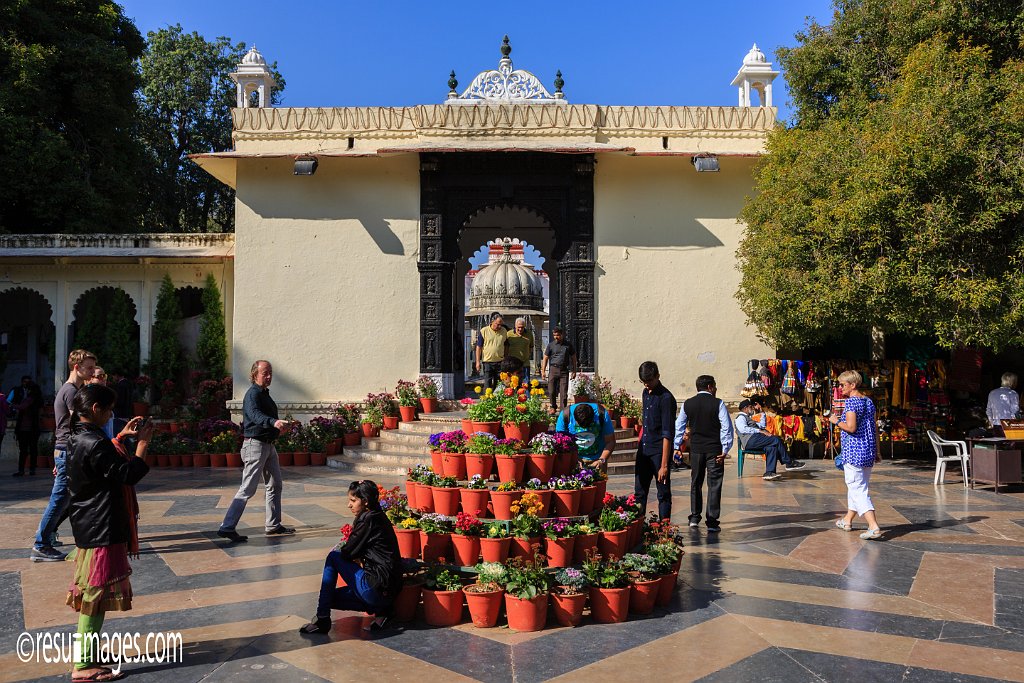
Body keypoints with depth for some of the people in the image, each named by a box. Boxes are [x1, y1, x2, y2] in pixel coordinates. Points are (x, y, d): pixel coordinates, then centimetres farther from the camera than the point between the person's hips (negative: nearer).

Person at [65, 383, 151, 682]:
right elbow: (128, 475, -21)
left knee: (89, 592, 19)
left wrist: (121, 437, 18)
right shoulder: (96, 443, -23)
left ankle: (87, 653, 31)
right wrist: (142, 443, -13)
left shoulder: (77, 438, 7)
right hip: (103, 531, -10)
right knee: (97, 594, -3)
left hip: (86, 528, 10)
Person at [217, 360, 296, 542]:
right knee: (248, 489, -11)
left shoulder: (265, 394, 16)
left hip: (269, 445, 10)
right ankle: (227, 527, -8)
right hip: (255, 445, -10)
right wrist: (274, 422, -52)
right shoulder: (252, 394, -15)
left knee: (275, 486, 16)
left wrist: (281, 427, 23)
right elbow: (255, 415, -36)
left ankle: (273, 525, 26)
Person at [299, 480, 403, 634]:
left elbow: (347, 552, -8)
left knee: (333, 557, 2)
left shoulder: (368, 519, -13)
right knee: (330, 597, 18)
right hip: (388, 590, 10)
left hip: (377, 586, -10)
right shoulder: (378, 517, 15)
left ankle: (322, 620, 0)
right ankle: (379, 609, 8)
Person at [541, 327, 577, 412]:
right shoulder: (551, 345, 6)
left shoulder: (568, 345, 7)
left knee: (564, 392, -5)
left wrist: (574, 371, 10)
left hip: (564, 370, 0)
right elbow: (545, 358, 9)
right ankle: (553, 407, 22)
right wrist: (543, 371, 1)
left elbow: (573, 358, 14)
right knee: (552, 391, 2)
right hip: (553, 369, 0)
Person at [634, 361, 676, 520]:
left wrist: (664, 465, -23)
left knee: (663, 493, 2)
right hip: (643, 450, 8)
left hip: (659, 451, -8)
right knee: (639, 492, 12)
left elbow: (668, 434, -20)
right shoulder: (646, 393, 9)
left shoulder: (666, 398, -16)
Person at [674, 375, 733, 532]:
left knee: (695, 483, 16)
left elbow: (679, 426, 8)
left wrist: (677, 447, 14)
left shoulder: (687, 404, 3)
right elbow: (726, 427, -11)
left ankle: (694, 518, 20)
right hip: (714, 450, -3)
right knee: (714, 485, 2)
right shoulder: (717, 403, -8)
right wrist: (725, 449, -7)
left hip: (695, 449, 3)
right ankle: (712, 522, 1)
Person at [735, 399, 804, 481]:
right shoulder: (740, 417, 2)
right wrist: (760, 431, -20)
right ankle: (789, 463, -8)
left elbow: (762, 425, 40)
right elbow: (743, 429, -18)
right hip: (750, 440, -10)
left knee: (771, 447, -16)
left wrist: (762, 412, 33)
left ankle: (769, 472, -25)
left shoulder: (748, 418, 34)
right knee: (776, 439, -17)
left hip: (755, 442, 10)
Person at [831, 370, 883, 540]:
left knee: (858, 490, -8)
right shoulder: (869, 401, 12)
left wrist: (836, 421, -6)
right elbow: (875, 428, 14)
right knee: (856, 486, 21)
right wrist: (877, 451, 18)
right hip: (868, 452, 9)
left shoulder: (851, 402, -13)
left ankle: (874, 527, -18)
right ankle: (848, 520, 35)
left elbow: (851, 427, -23)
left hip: (854, 452, -9)